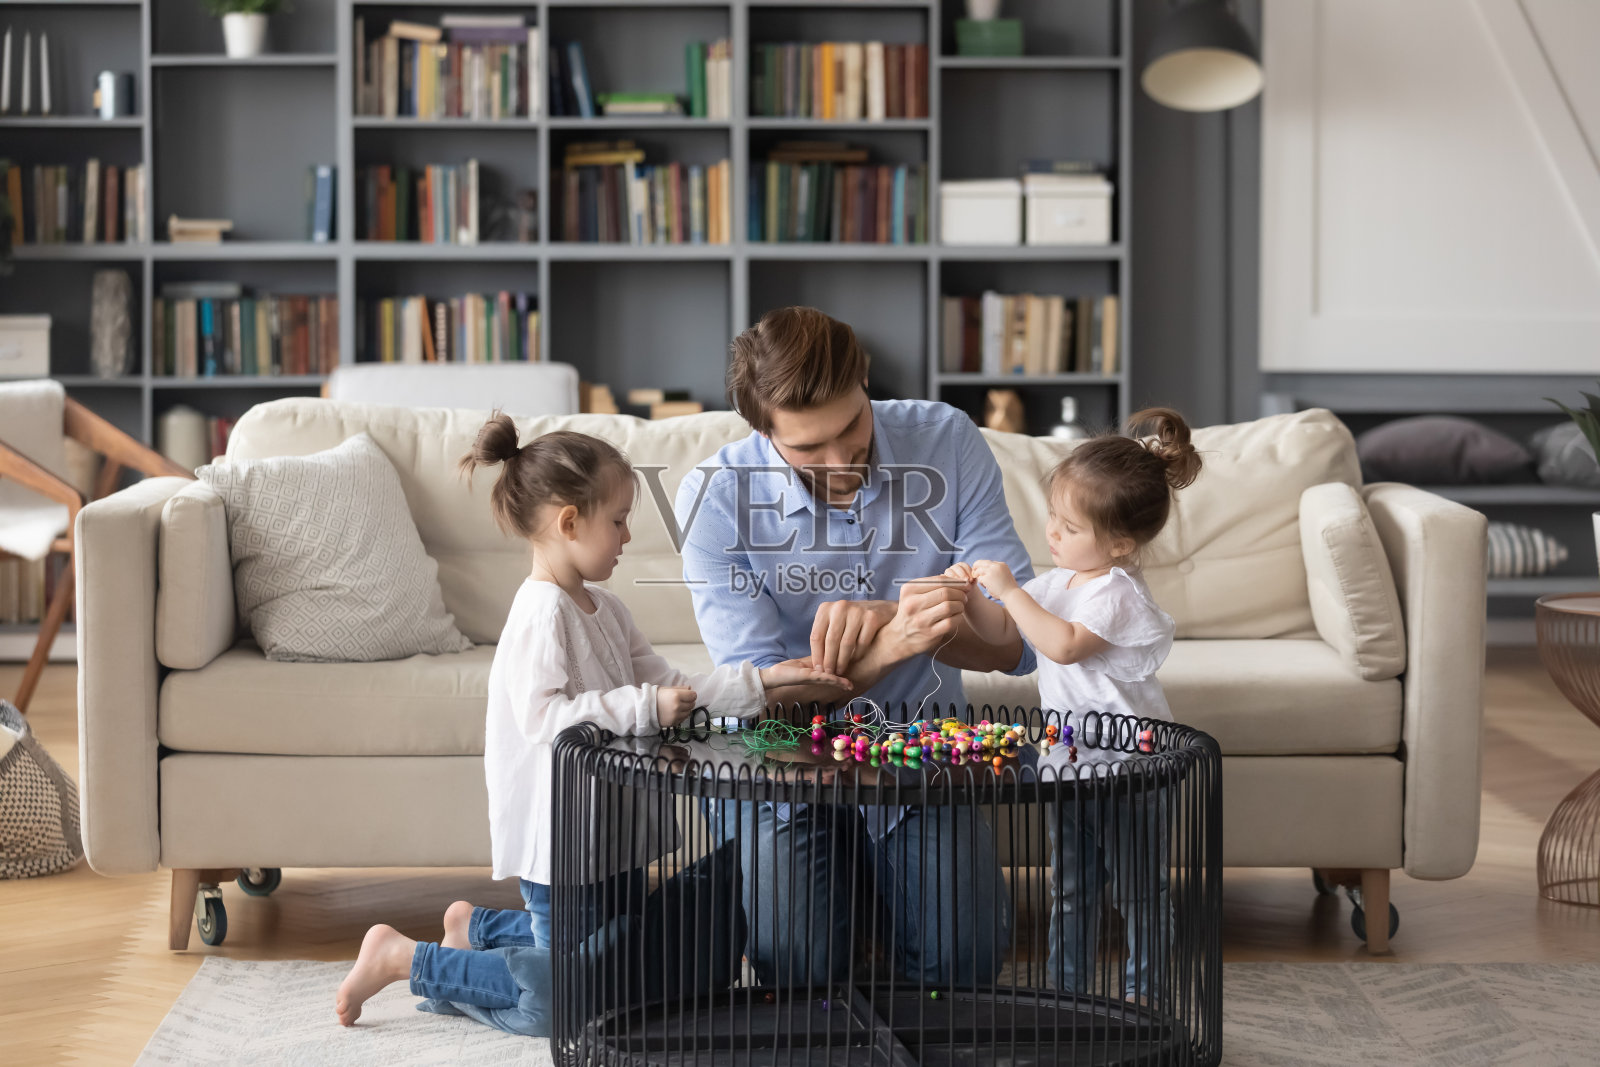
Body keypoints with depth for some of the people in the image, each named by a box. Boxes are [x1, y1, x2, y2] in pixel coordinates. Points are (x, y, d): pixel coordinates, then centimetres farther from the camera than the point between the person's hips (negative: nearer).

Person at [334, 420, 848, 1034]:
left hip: (611, 829, 10)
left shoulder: (602, 609, 11)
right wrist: (644, 708, -30)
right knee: (554, 1001, -7)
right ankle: (401, 957, 5)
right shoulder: (542, 611, -20)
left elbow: (667, 689, 11)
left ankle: (476, 926, 34)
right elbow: (542, 716, -30)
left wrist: (761, 682, 4)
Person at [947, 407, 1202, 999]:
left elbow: (1063, 644, -31)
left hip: (1126, 765, -9)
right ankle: (1066, 988, 25)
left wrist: (1008, 589, -27)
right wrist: (970, 595, -8)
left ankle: (1142, 994, 12)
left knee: (1138, 889, 3)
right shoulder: (1060, 580, 7)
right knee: (1070, 887, 16)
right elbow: (1002, 630, 11)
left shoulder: (1118, 592, -19)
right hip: (1069, 760, 9)